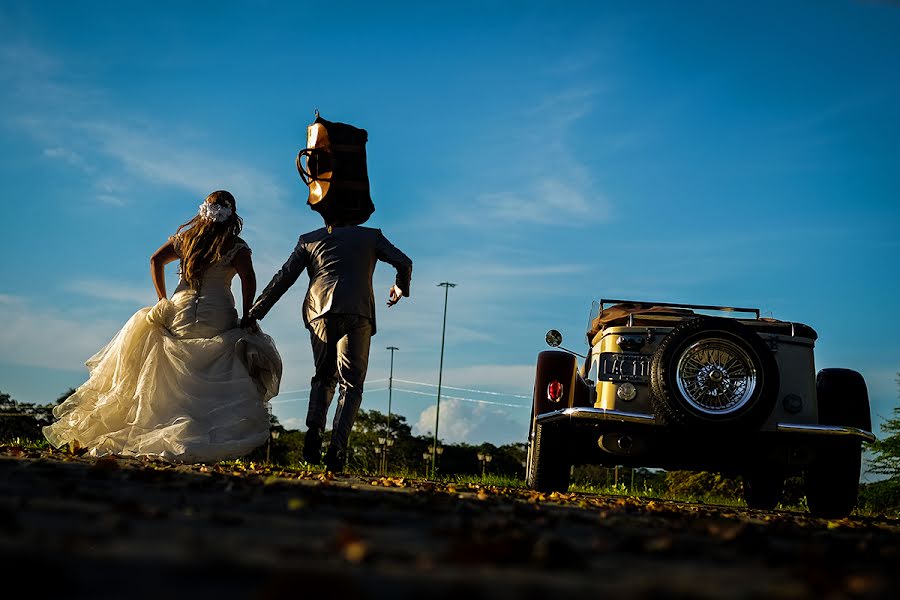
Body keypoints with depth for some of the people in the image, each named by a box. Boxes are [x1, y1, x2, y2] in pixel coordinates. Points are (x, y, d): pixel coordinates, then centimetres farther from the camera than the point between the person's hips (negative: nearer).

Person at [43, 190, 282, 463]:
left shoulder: (185, 238, 13)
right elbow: (248, 279, -11)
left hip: (179, 311, 3)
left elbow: (156, 260, 4)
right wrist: (246, 317, -3)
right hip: (218, 316, -3)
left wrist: (163, 300, 7)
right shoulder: (237, 247, 2)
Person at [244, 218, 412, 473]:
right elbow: (403, 263, 12)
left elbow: (283, 278, 17)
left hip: (320, 311, 2)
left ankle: (314, 428, -7)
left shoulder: (309, 240, 22)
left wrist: (253, 314, 20)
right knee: (352, 384, 3)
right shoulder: (370, 236, 21)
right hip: (358, 313, -2)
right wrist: (400, 288, 33)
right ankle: (337, 447, -14)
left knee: (324, 377, 18)